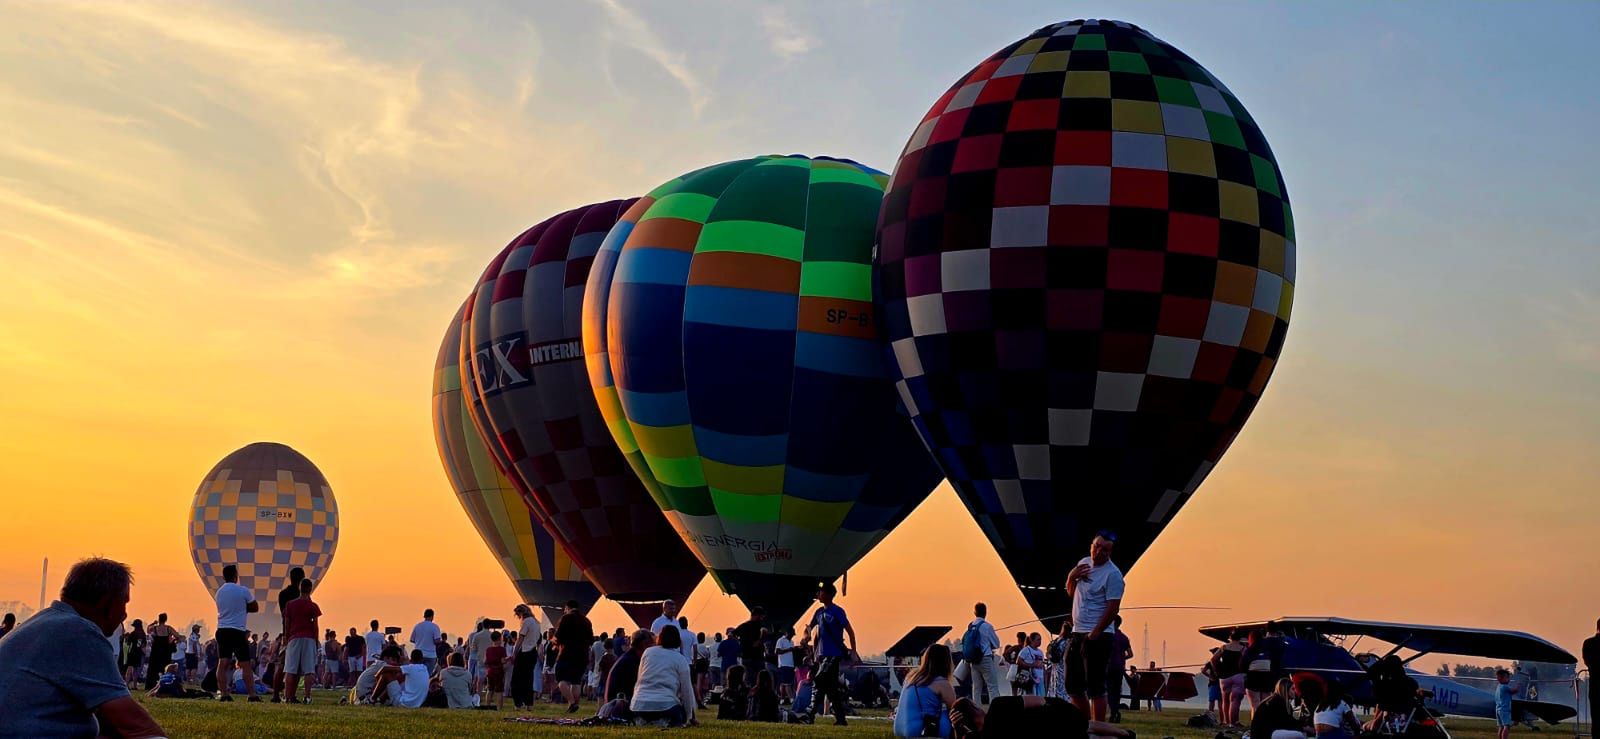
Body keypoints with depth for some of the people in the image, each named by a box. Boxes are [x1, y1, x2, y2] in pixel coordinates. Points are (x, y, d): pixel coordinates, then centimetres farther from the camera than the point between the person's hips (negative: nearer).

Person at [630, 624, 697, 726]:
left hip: (639, 706, 3)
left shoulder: (648, 652, 14)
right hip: (665, 705, -3)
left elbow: (639, 680, 16)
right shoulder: (680, 659, 7)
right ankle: (666, 721, -8)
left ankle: (642, 721, -4)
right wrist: (689, 718, 18)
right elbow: (687, 690, 8)